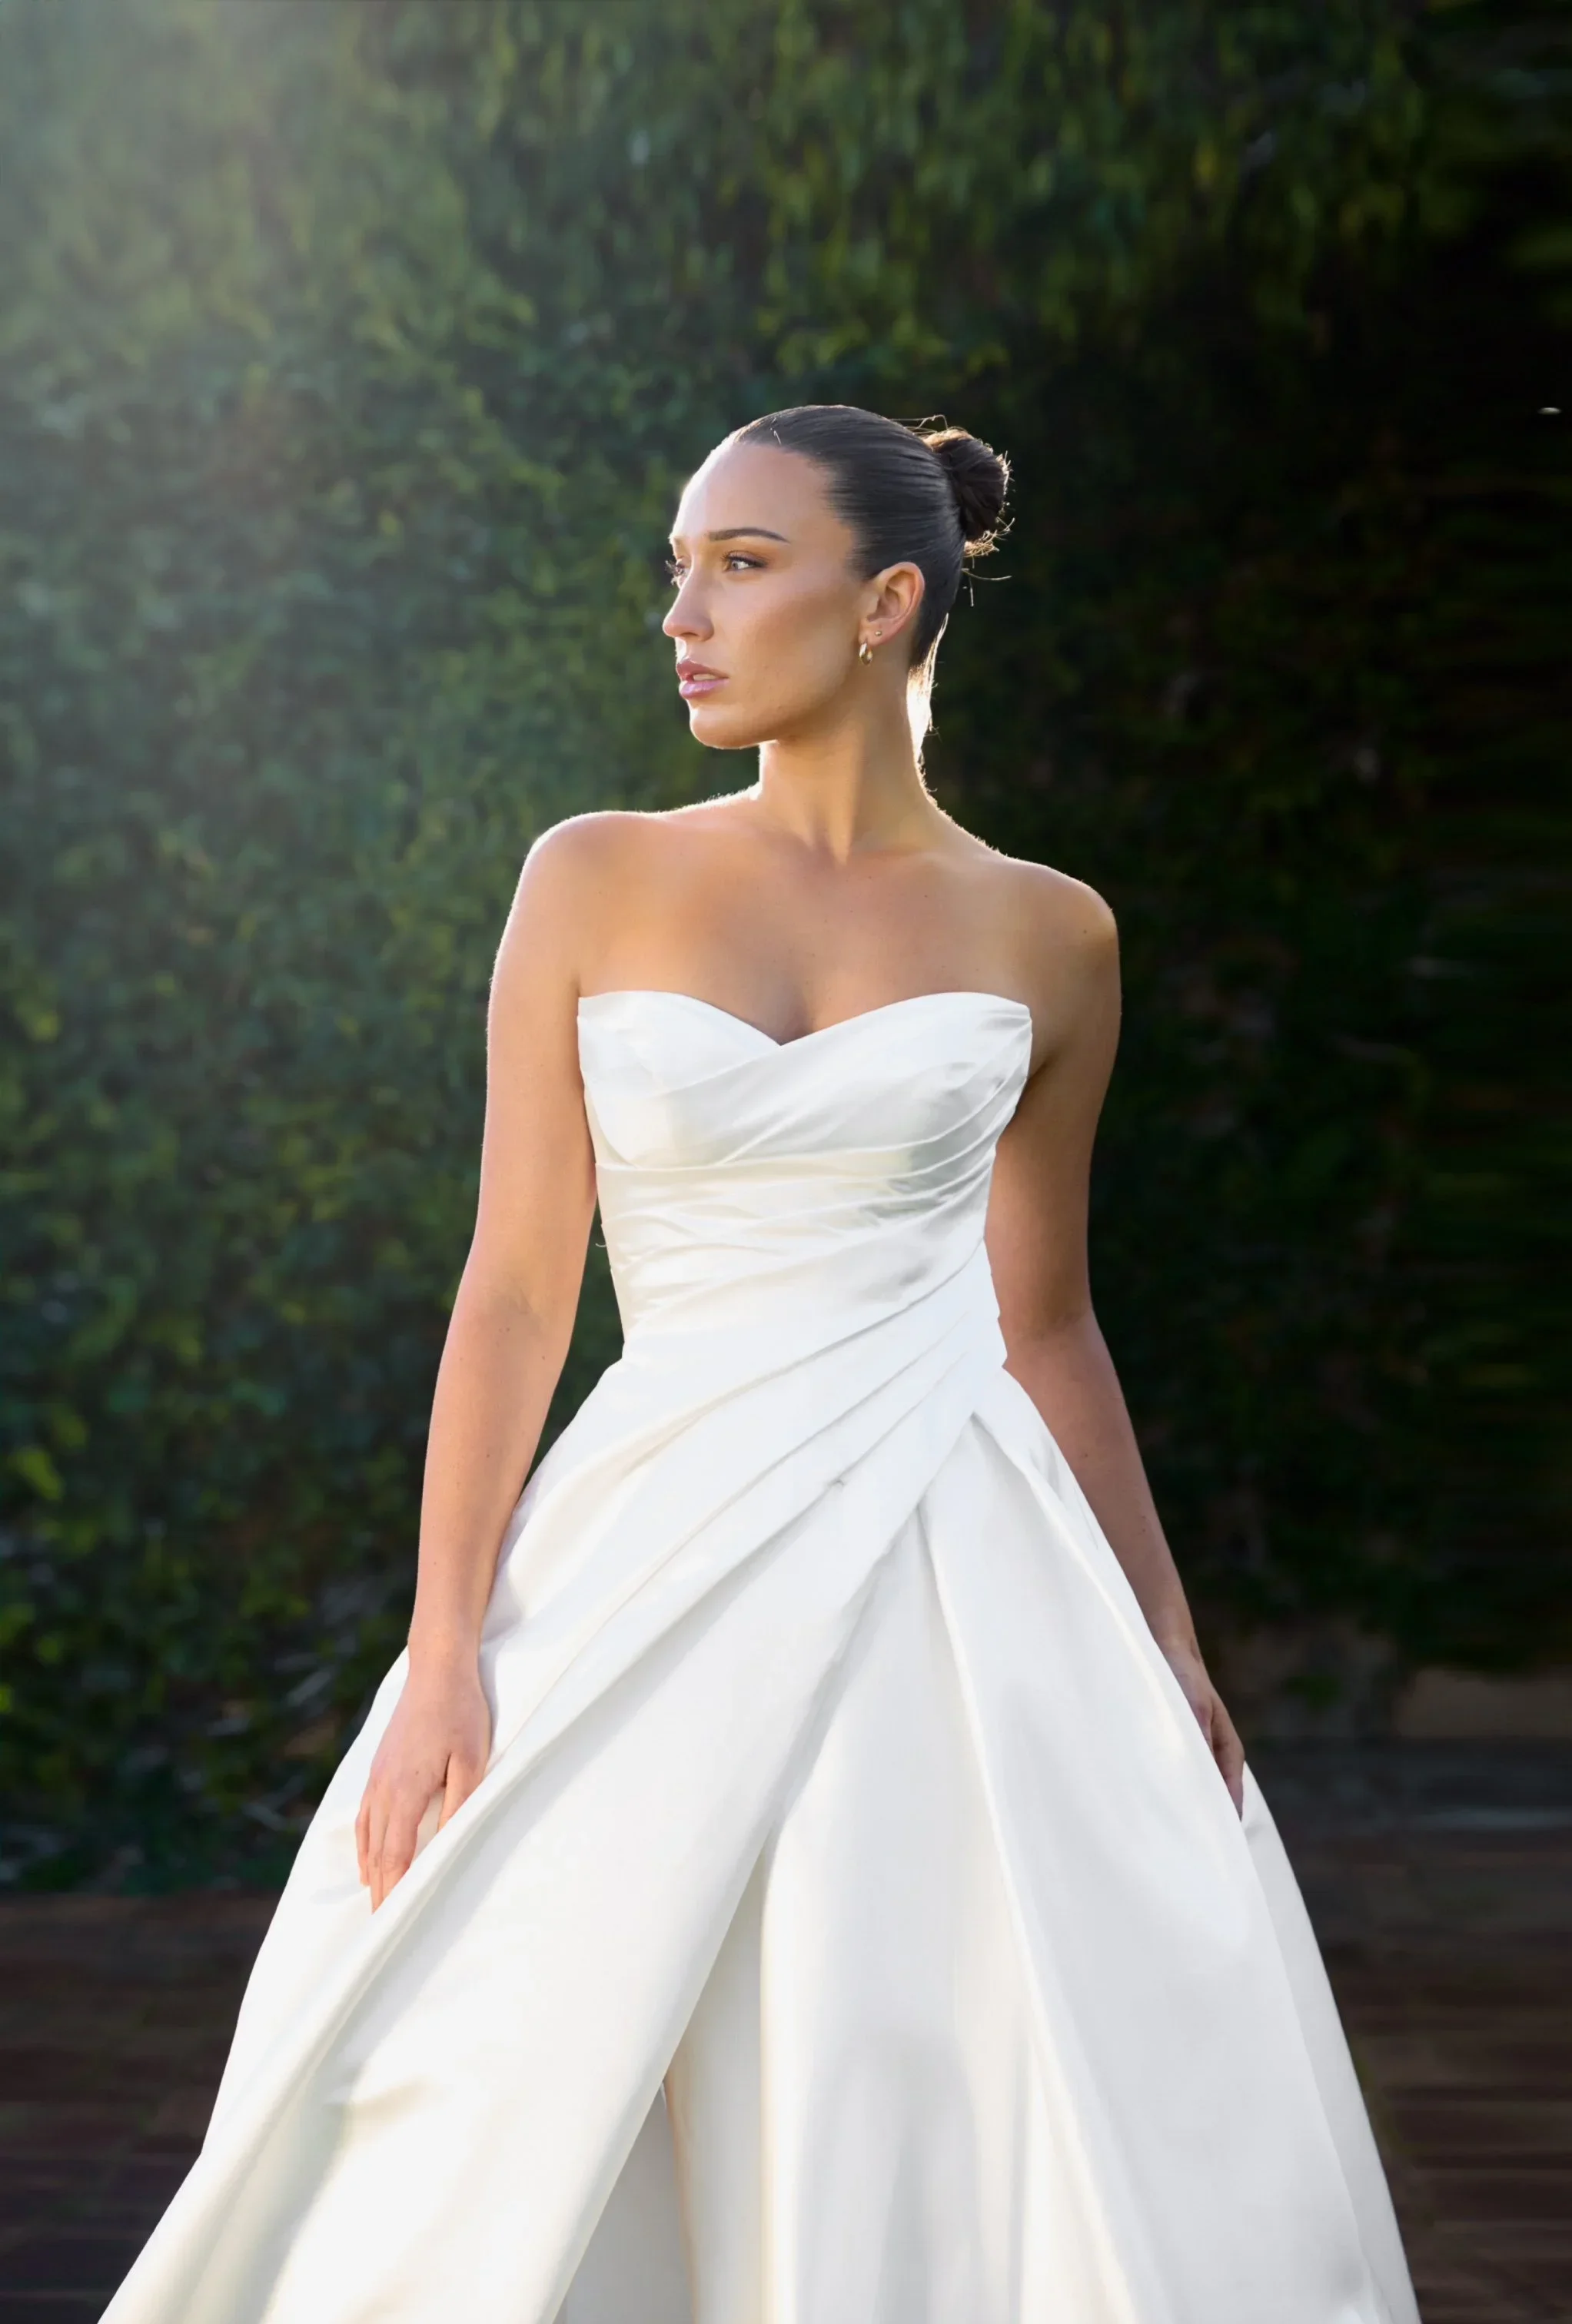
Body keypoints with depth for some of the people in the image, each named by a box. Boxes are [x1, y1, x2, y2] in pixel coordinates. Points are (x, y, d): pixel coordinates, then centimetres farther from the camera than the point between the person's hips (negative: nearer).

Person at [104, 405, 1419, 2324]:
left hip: (958, 1571, 1)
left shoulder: (1044, 937, 5)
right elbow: (516, 1290, -1)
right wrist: (444, 1658, -7)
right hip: (667, 1566, 0)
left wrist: (1166, 1640, 12)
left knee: (1011, 2146, 0)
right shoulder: (594, 883, 2)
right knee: (511, 2152, -1)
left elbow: (1043, 1321, 12)